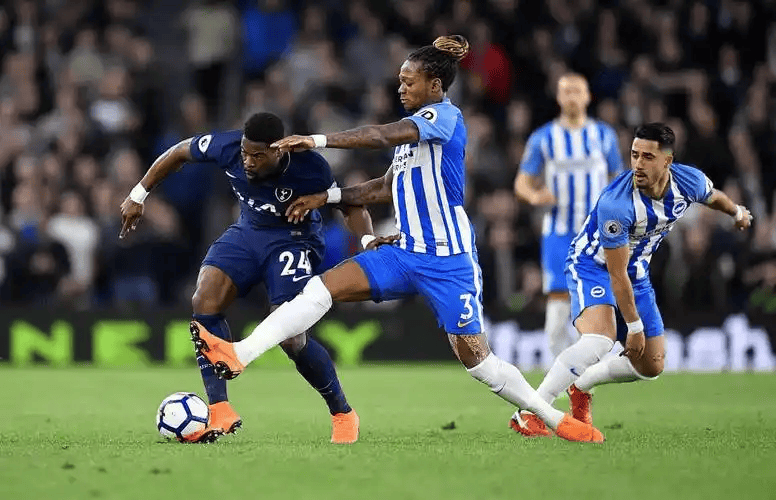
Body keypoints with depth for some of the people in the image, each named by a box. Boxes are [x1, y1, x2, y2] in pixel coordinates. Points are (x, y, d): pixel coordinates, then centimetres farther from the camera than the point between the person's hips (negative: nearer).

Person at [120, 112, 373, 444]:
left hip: (293, 240, -4)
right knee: (204, 301, -20)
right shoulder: (227, 146, -22)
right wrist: (138, 195, 3)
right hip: (248, 232, 4)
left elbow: (351, 206, -14)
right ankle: (220, 411, -18)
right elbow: (180, 152, -2)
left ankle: (343, 414, 8)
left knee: (290, 339, -17)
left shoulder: (310, 169, -29)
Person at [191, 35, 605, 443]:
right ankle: (239, 355, -21)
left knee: (473, 355, -7)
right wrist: (327, 197, 13)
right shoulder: (413, 127, 16)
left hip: (449, 260, -8)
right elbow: (388, 187, 23)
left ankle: (555, 418, 10)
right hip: (405, 253, 8)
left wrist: (317, 141, -29)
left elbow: (383, 135, -26)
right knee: (323, 287, -10)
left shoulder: (444, 116, -11)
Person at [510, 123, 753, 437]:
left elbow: (714, 197, 11)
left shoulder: (689, 182, -17)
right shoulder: (615, 204, -34)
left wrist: (737, 212, 32)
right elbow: (616, 274, -26)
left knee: (651, 367, 6)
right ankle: (528, 414, -34)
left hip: (636, 272, 7)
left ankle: (580, 385, 30)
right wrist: (634, 326, -21)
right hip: (592, 266, -7)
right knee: (599, 341, -34)